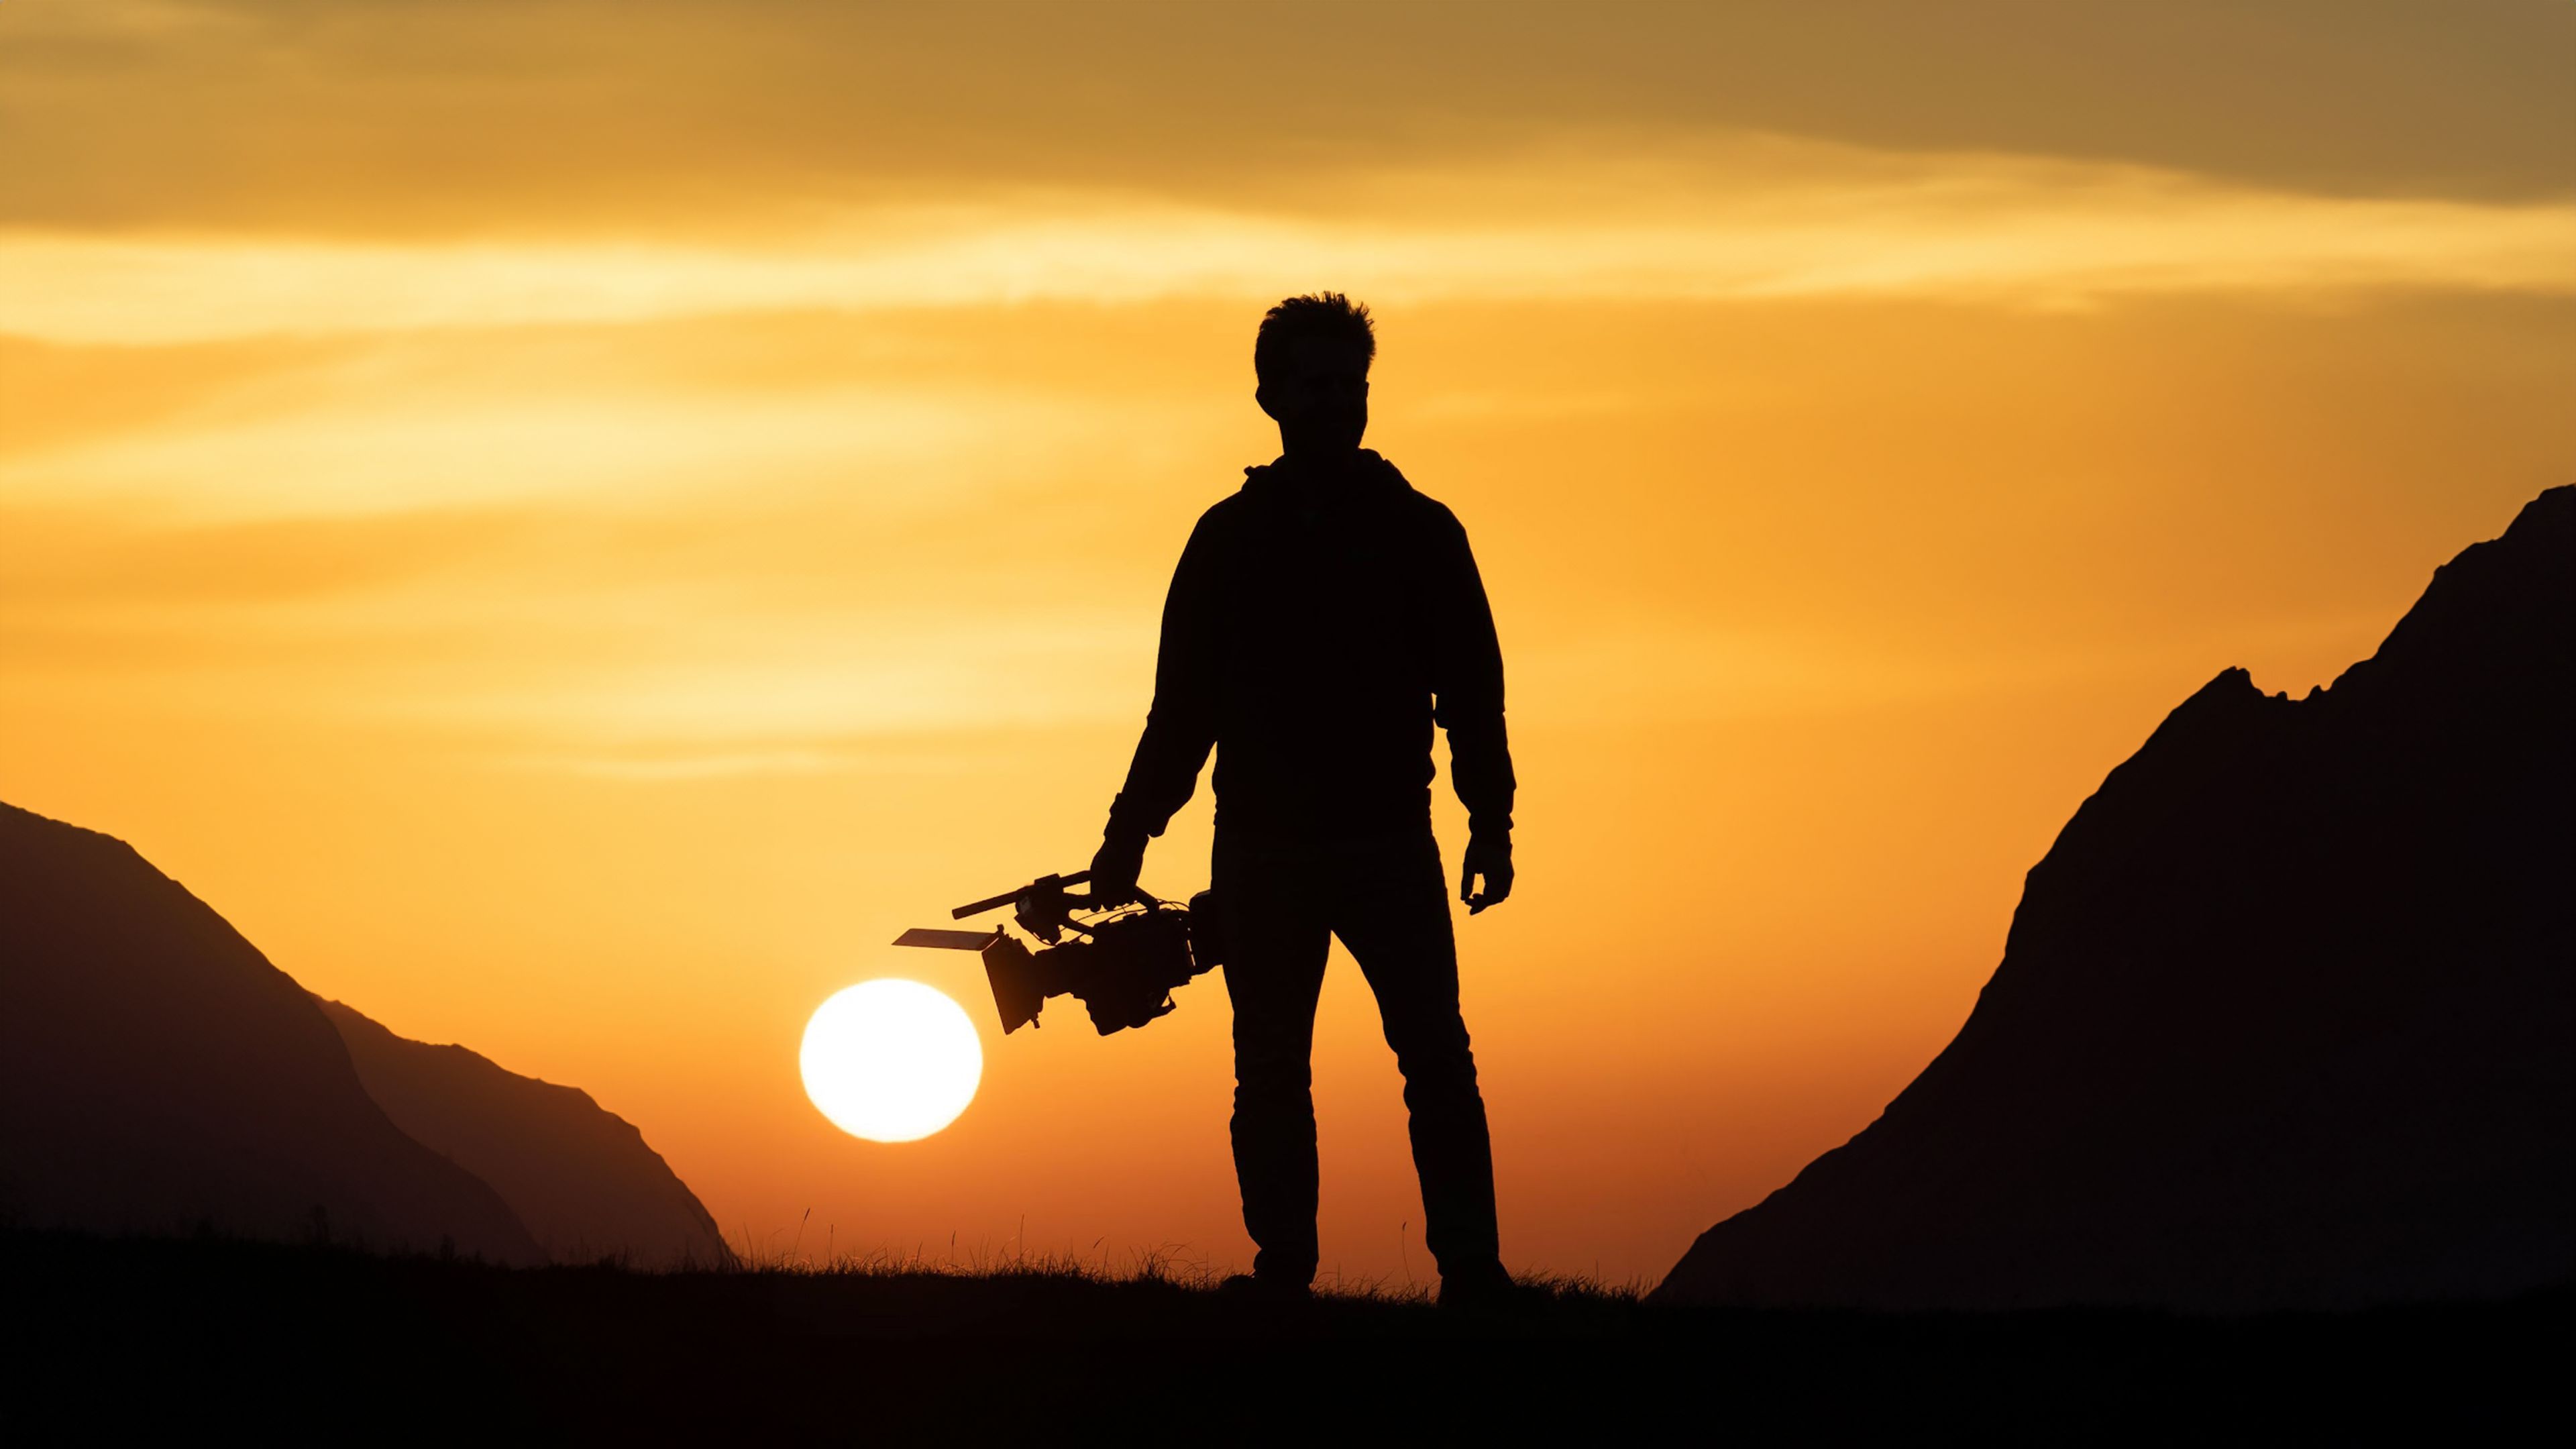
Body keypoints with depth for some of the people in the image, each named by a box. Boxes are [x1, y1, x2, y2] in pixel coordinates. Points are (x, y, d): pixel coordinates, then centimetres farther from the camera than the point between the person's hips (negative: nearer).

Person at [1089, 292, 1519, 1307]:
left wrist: (1490, 823, -5)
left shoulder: (1419, 531, 6)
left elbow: (1471, 692, 5)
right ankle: (1282, 1272, 6)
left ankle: (1472, 1272, -11)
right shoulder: (1230, 539, 8)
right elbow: (1184, 701, 10)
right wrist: (1129, 833, 4)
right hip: (1262, 849, 1)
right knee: (1271, 1076, 2)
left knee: (1438, 1065, -9)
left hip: (1391, 843, -1)